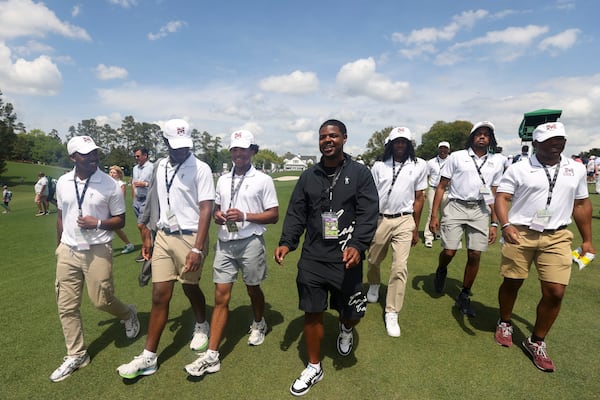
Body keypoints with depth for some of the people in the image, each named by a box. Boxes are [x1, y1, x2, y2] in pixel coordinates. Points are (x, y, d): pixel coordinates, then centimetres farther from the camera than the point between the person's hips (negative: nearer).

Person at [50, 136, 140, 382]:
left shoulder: (109, 184, -10)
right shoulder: (63, 183, 3)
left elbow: (120, 221, -4)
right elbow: (61, 217, 15)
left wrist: (97, 224, -21)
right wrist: (59, 245, 19)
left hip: (97, 251, -4)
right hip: (68, 251, 5)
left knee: (101, 300, -2)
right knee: (66, 306, 9)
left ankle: (128, 314, 32)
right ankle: (76, 355, 25)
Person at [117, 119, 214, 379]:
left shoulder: (200, 169, -10)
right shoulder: (159, 167, 8)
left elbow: (206, 210, -15)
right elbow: (155, 203, 13)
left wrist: (198, 248, -19)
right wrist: (147, 236, 13)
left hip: (189, 237, -4)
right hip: (163, 237, 4)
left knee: (190, 288, 13)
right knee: (160, 295, 6)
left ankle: (201, 326, 43)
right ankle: (148, 357, 16)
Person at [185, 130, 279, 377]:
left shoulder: (263, 180, -5)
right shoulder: (222, 180, 11)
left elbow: (273, 216, -7)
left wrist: (244, 216, -19)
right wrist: (217, 215, -4)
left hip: (250, 242, -3)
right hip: (224, 243, 4)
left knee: (253, 289, 16)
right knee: (221, 296, 2)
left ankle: (259, 325, 46)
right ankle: (211, 356, 7)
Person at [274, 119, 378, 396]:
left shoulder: (360, 173, -1)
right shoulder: (309, 176, 7)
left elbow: (368, 214, -9)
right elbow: (296, 213, 6)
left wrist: (357, 245, -23)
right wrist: (286, 242, -8)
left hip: (346, 260, -2)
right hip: (312, 259, 2)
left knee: (353, 313, 9)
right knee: (312, 313, 9)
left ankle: (345, 329, 48)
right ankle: (314, 368, 31)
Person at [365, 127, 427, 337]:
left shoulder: (419, 165, 3)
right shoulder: (379, 166, 4)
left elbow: (419, 198, 5)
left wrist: (415, 228, 6)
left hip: (404, 221, -1)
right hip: (379, 219, 2)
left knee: (400, 267, -6)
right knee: (373, 260, 16)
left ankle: (391, 314, 7)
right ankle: (374, 285, 50)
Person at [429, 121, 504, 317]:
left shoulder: (497, 162, 11)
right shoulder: (456, 157, 2)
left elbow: (495, 194, 13)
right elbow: (441, 186, 1)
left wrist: (494, 223, 8)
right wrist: (434, 215, -5)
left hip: (480, 211, 3)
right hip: (456, 206, -3)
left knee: (475, 255, 2)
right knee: (449, 252, -8)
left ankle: (464, 297, 21)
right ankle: (441, 271, 30)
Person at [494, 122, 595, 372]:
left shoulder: (576, 169, 9)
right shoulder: (519, 169, -3)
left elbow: (581, 204, 16)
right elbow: (501, 197, -7)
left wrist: (587, 240, 16)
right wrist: (506, 225, -24)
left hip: (556, 238, 3)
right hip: (520, 234, -3)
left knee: (555, 292, 0)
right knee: (512, 283, 10)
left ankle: (536, 342, 20)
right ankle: (505, 323, 37)